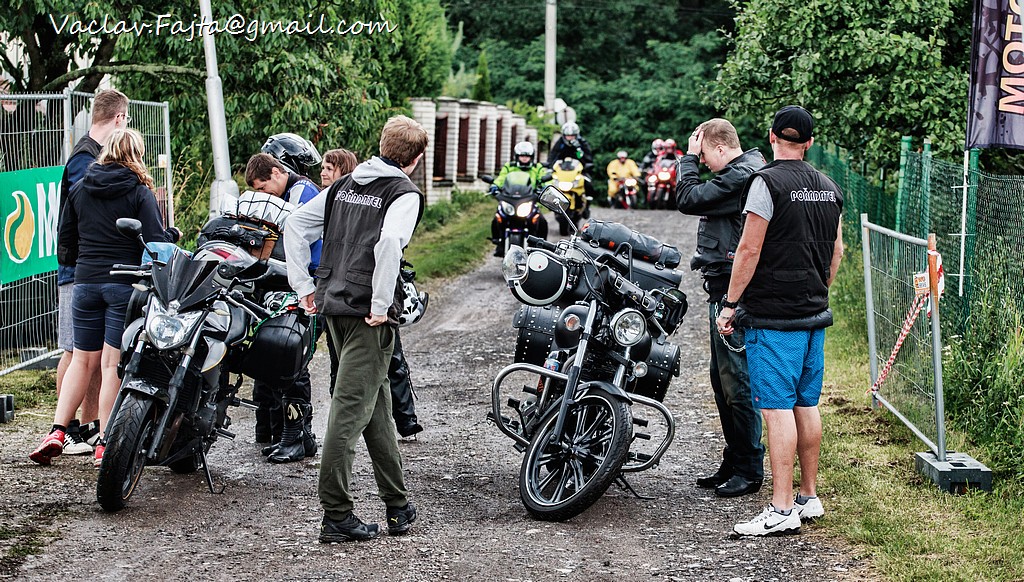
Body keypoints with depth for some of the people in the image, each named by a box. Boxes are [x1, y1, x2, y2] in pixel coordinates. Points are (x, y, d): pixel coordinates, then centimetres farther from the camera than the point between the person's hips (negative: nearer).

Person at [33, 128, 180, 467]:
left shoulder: (79, 190, 9)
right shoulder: (140, 193, -5)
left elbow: (64, 239, 13)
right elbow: (155, 242, -11)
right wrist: (173, 234, 9)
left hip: (85, 283, 4)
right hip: (126, 284, -4)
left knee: (83, 359, 14)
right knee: (113, 364, -2)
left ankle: (57, 432, 5)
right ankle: (105, 445, -1)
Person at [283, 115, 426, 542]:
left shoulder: (345, 185, 15)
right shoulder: (405, 193, -7)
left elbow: (295, 224, 14)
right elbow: (389, 242, -26)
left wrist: (303, 284, 14)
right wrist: (382, 305, -19)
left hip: (334, 305, 7)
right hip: (368, 314, -7)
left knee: (377, 402, 16)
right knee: (351, 407, -5)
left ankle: (397, 506, 24)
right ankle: (336, 516, -2)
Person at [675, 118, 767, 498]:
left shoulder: (741, 176, -16)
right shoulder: (745, 172, 17)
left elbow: (688, 199, -16)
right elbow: (702, 200, 22)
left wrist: (689, 157, -7)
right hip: (723, 292, 11)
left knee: (736, 381, -6)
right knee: (722, 378, 16)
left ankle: (749, 470, 1)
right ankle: (733, 462, 24)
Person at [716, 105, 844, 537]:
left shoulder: (767, 182, -12)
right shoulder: (829, 188, 11)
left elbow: (749, 249, -14)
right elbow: (837, 251, 17)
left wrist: (730, 304, -8)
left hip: (773, 315, -7)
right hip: (815, 313, 8)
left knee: (777, 408, -7)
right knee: (807, 405, 14)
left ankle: (782, 510, -8)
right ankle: (809, 497, 22)